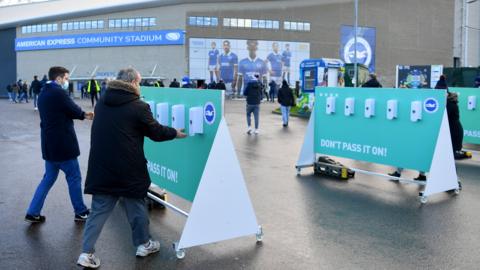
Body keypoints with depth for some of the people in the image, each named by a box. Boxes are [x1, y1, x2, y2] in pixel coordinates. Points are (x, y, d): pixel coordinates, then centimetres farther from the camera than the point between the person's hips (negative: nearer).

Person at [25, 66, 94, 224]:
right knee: (74, 178, 5)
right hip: (63, 144, -8)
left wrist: (84, 115, 9)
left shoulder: (43, 94, 13)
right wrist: (85, 115, 13)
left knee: (49, 178, 16)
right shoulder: (59, 93, -16)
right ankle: (81, 212, 16)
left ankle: (33, 213, 15)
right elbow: (74, 111, -10)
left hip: (49, 144, 9)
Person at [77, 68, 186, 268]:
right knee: (137, 207, 15)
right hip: (129, 170, -4)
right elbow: (156, 132, -2)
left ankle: (86, 253, 6)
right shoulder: (138, 107, -13)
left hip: (101, 168, 5)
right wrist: (175, 133, 17)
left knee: (99, 211, 9)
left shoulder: (101, 104, 7)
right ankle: (144, 244, 30)